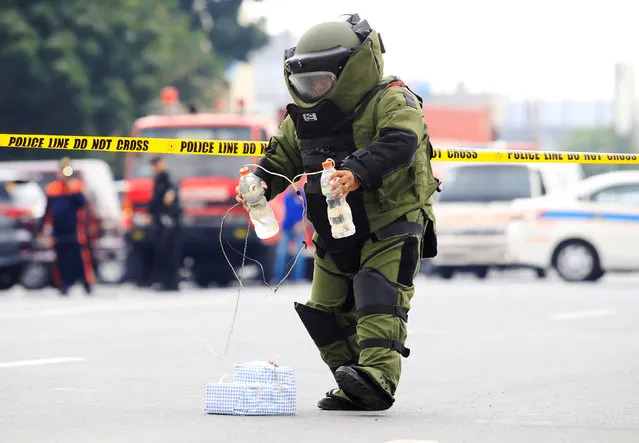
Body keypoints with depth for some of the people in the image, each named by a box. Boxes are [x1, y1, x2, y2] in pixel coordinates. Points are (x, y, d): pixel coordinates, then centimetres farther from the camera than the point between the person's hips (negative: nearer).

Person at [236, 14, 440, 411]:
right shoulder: (304, 117, 7)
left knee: (379, 298, -24)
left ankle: (377, 375, -37)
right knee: (329, 310, 7)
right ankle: (356, 393, 14)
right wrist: (259, 184, -8)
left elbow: (397, 145, -35)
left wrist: (358, 173, -51)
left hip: (393, 223, -7)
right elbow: (281, 157, 15)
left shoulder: (391, 101, -16)